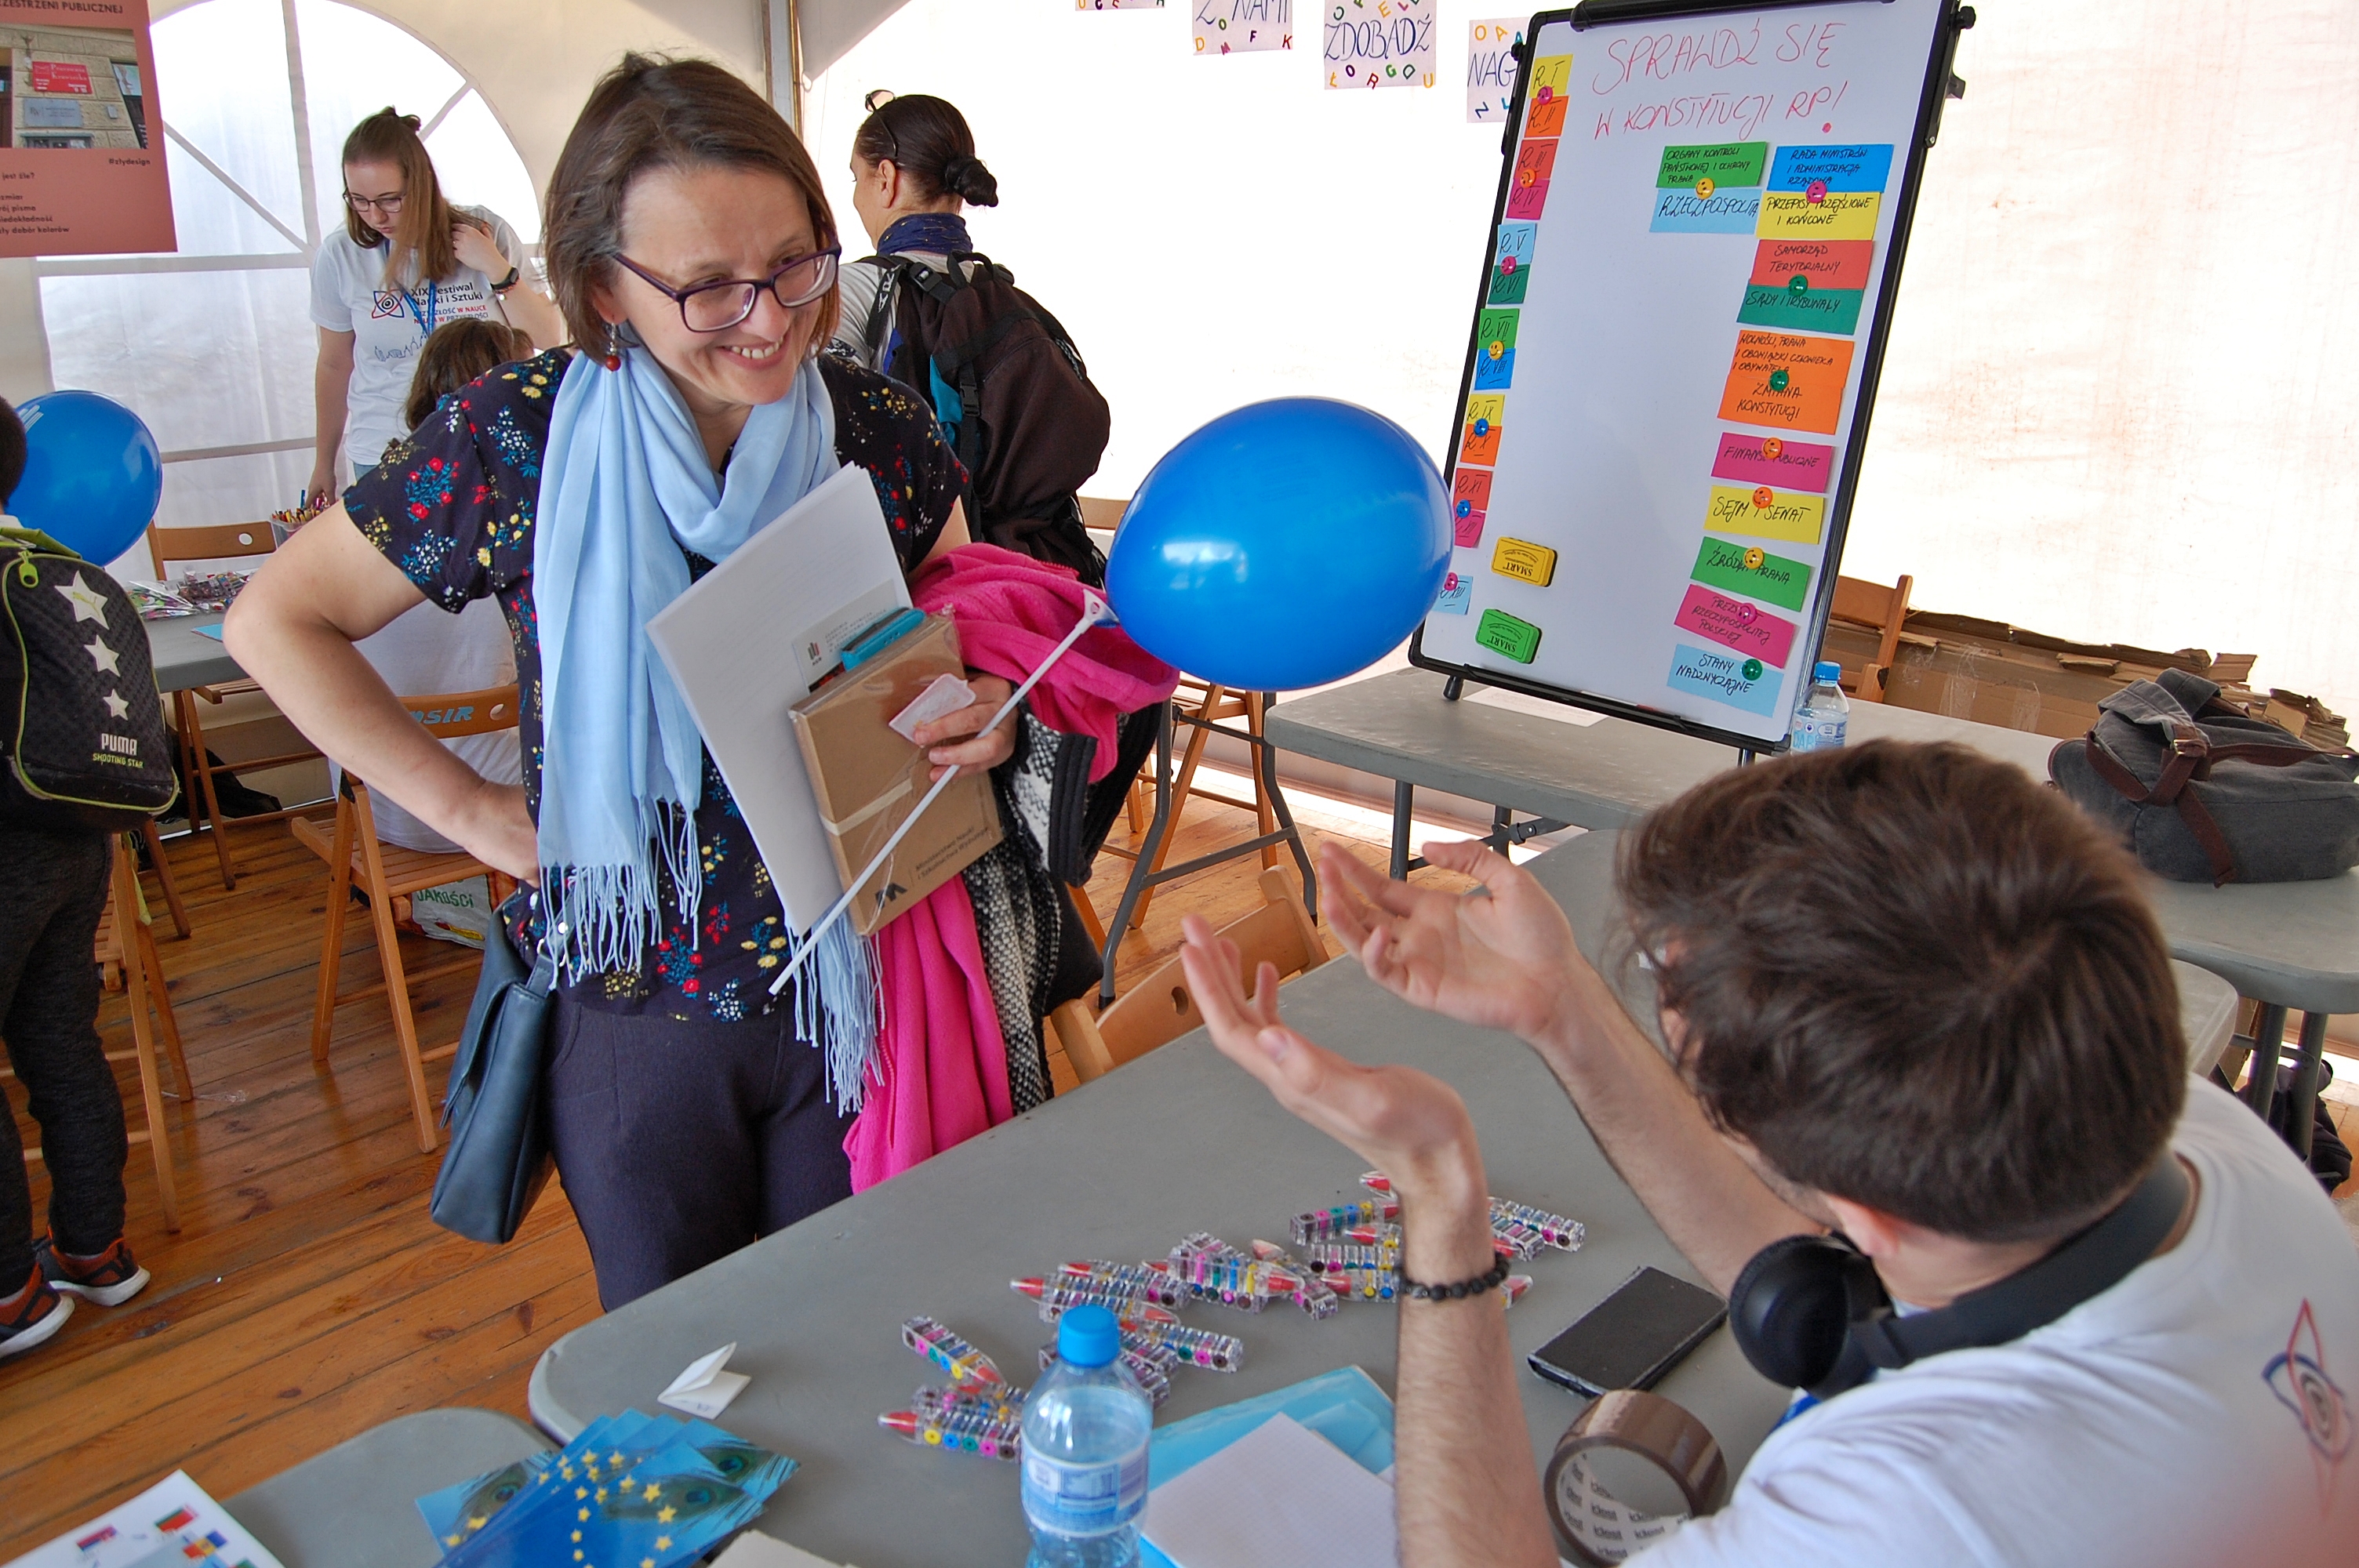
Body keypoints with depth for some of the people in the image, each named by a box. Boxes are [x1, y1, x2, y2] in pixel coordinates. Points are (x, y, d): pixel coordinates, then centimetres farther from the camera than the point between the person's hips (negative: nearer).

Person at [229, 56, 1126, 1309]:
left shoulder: (881, 433, -7)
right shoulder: (518, 439, -13)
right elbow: (277, 618, -1)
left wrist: (987, 716, -12)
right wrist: (467, 807, -8)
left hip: (858, 986, 1)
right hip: (638, 1003, -1)